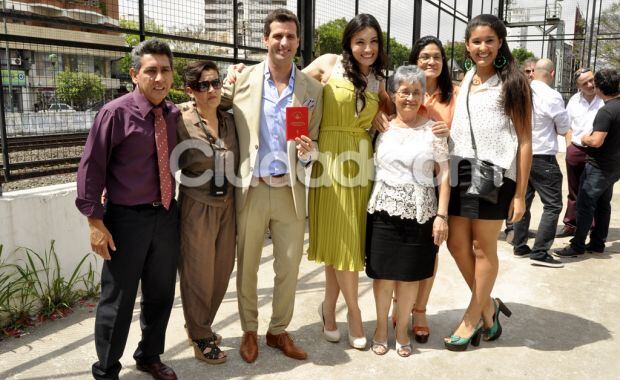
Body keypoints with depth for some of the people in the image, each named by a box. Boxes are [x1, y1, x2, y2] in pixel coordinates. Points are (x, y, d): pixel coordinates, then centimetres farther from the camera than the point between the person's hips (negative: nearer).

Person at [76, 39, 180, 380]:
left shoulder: (174, 114, 4)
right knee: (118, 299, 6)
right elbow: (91, 168, -11)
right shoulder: (115, 113, -13)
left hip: (167, 216, 6)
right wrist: (95, 220, -14)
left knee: (160, 295, 18)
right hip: (127, 219, -5)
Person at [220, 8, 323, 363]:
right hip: (251, 188, -1)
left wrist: (308, 151, -12)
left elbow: (314, 141, 8)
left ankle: (279, 330, 30)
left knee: (290, 265, 9)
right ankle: (249, 331, 31)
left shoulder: (313, 88, 4)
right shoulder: (242, 78, -1)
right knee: (247, 265, 11)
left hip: (290, 190, 1)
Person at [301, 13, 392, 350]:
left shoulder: (377, 81, 12)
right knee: (341, 239, -1)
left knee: (349, 239, 6)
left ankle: (329, 306, 25)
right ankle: (353, 312, 16)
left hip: (361, 162, 4)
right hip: (331, 160, -4)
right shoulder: (328, 64, 0)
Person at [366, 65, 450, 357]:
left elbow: (444, 174, -1)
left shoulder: (433, 129, 1)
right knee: (383, 272, 6)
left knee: (410, 274, 7)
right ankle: (381, 327, 26)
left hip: (420, 213, -1)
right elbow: (371, 168, 10)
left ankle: (401, 328, 26)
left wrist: (442, 215, -6)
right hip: (384, 211, 1)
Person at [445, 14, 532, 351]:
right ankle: (488, 306, 26)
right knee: (457, 243, 6)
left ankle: (473, 318, 20)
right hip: (460, 174, 5)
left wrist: (520, 194, -9)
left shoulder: (512, 83, -2)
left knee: (484, 248, 4)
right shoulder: (465, 82, 14)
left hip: (494, 175, -5)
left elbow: (524, 141, -5)